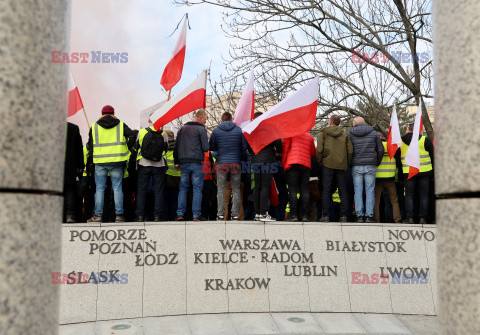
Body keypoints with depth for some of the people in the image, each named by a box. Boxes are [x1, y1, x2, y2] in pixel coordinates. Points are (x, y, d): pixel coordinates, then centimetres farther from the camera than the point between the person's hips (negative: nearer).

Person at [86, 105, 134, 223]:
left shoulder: (94, 127, 9)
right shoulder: (121, 125, 7)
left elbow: (90, 145, 9)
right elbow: (132, 136, -3)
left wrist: (92, 156, 22)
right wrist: (126, 148, 11)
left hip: (100, 162, 1)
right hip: (116, 161, 0)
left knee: (99, 188, 5)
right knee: (117, 188, 2)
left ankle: (97, 216, 4)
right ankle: (119, 215, 0)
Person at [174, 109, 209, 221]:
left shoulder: (182, 129, 14)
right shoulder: (201, 129, -4)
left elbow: (176, 147, 15)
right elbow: (206, 148, -10)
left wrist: (177, 162, 22)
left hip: (184, 163, 5)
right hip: (197, 163, -5)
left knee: (183, 188, 10)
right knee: (197, 189, 0)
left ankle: (180, 214, 7)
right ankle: (196, 215, 0)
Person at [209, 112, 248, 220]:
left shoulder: (216, 131, 3)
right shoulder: (238, 130, 4)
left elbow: (211, 147, 7)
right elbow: (244, 147, 5)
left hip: (221, 163, 0)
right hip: (235, 163, 1)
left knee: (221, 189, 4)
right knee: (236, 190, 6)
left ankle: (220, 214, 2)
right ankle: (235, 214, 5)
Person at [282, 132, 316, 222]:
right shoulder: (310, 136, 18)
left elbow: (285, 148, -1)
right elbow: (313, 153, 22)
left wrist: (283, 163, 3)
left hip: (292, 164, -3)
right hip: (306, 165, 3)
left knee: (292, 189, -4)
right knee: (304, 190, 4)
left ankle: (293, 215, -10)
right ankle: (305, 215, 1)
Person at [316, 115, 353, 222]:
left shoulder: (323, 133, 3)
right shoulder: (345, 134, 10)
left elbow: (319, 150, -5)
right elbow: (350, 151, 4)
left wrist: (320, 162, 5)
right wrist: (347, 164, 11)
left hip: (328, 165, -2)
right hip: (341, 166, 2)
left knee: (326, 191, 1)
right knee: (343, 191, 7)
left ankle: (325, 216, -2)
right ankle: (343, 216, 5)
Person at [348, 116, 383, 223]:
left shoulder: (350, 134, 4)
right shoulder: (373, 133, 8)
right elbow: (380, 149, 7)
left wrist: (349, 163, 12)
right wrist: (377, 162, 17)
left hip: (356, 166, 0)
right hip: (370, 166, 0)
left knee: (358, 191, 3)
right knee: (370, 190, 4)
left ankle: (359, 216, 2)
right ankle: (369, 216, 3)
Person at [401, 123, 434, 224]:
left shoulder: (400, 141, 5)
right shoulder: (425, 140, 0)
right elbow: (433, 155, 4)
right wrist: (433, 170, 13)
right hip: (424, 171, 0)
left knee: (409, 195, 7)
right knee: (423, 195, 6)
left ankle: (409, 217, 1)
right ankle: (422, 218, 5)